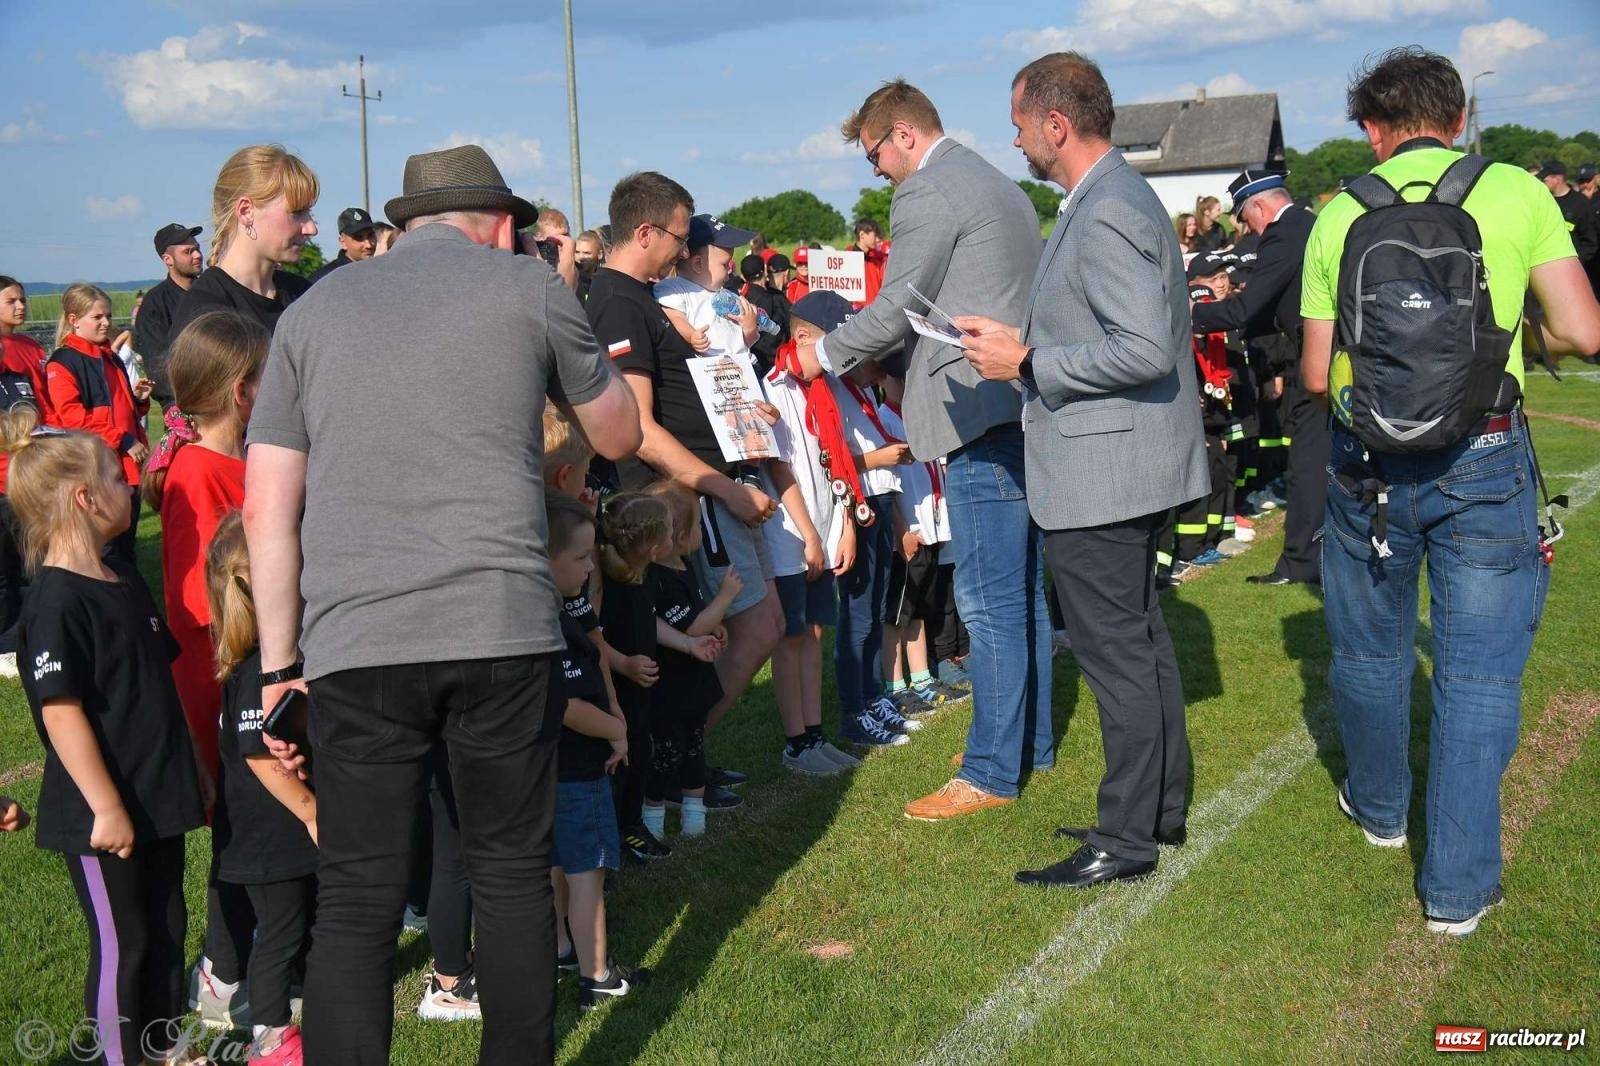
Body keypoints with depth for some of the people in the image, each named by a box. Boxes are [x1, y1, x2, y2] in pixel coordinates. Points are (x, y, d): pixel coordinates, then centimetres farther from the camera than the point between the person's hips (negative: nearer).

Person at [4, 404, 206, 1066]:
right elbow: (61, 714, -22)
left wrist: (186, 767, 20)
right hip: (102, 815, -9)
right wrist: (105, 807, -21)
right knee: (121, 944, 4)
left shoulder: (125, 580, 10)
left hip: (157, 797, 9)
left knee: (166, 927, 18)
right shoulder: (56, 604, -19)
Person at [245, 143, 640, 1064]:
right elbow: (620, 438, 19)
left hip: (354, 643, 2)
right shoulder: (530, 287, 8)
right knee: (513, 875, 12)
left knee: (357, 900, 5)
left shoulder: (313, 310, 15)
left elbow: (267, 507, 9)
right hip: (501, 628, -1)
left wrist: (280, 663, 12)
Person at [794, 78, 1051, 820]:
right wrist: (879, 357, 23)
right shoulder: (999, 187, 22)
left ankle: (991, 771, -1)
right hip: (1027, 405, 10)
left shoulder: (927, 193, -9)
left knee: (989, 599, -6)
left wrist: (828, 353, 5)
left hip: (982, 416, -10)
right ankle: (1032, 743, 25)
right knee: (1024, 587, 15)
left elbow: (895, 310, -12)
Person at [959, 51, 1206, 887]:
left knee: (1116, 653, -1)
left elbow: (1146, 350, -27)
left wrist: (1029, 364, -20)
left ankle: (1126, 837, 9)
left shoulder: (1105, 215, -20)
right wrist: (1023, 345, 12)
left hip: (1101, 472, -11)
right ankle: (1162, 806, 31)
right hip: (1120, 466, 11)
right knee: (1140, 641, 19)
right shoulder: (1113, 198, 14)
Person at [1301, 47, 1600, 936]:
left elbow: (1317, 376, 2)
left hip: (1369, 456, 2)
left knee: (1371, 652, 20)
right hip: (1484, 456, -2)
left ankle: (1380, 807, 41)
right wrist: (1499, 327, 14)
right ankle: (1460, 886, 6)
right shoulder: (1517, 193, -2)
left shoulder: (1340, 215, 1)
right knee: (1478, 672, 5)